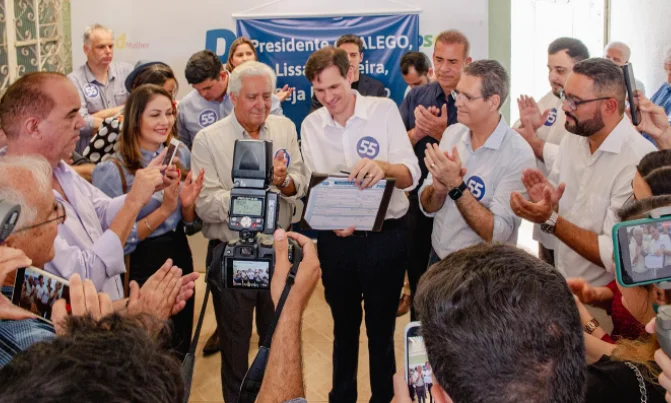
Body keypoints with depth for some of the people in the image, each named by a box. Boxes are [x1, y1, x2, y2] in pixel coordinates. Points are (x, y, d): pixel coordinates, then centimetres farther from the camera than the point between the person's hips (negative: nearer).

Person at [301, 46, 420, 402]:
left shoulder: (384, 110, -10)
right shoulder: (310, 125, -1)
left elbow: (411, 174, -18)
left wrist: (383, 167, -40)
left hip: (385, 237, -2)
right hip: (335, 239, 2)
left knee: (381, 327, 12)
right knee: (344, 326, 19)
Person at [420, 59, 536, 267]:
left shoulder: (519, 155, -19)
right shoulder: (452, 133, -3)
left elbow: (497, 234, -24)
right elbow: (427, 207, -1)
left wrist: (456, 186, -28)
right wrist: (439, 188, -20)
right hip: (437, 258, 5)